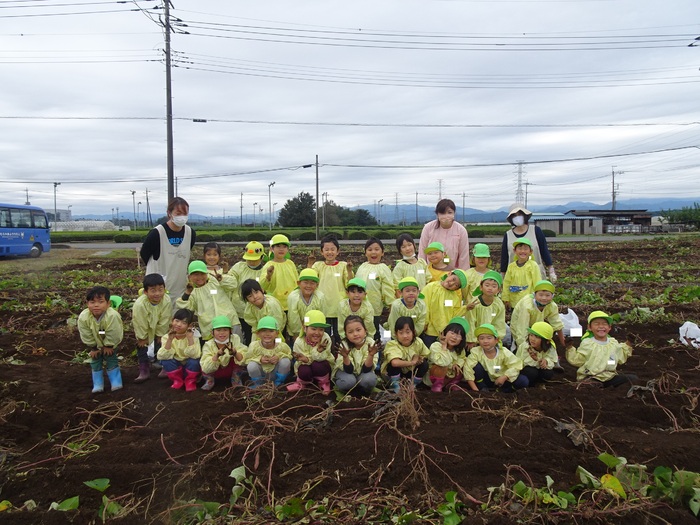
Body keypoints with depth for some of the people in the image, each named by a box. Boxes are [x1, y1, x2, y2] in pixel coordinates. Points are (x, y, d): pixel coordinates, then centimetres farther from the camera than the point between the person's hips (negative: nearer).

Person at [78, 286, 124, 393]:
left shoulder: (113, 316, -41)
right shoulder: (83, 317, -31)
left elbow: (113, 335, -27)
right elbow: (87, 336, -16)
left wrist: (109, 346, -17)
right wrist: (94, 348, -9)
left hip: (110, 342, -3)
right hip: (95, 343, 3)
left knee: (111, 359, 1)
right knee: (95, 360, 5)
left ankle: (116, 382, 13)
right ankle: (98, 384, 16)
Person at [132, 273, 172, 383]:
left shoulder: (167, 301, -33)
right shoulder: (139, 304, -38)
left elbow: (164, 321, -18)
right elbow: (140, 324, -23)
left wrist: (160, 336, -9)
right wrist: (142, 338, -12)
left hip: (158, 326, 1)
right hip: (143, 325, -1)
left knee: (161, 344, 2)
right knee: (142, 346, -1)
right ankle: (144, 371, 11)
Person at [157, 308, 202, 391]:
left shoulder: (194, 337, -18)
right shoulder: (167, 337, -13)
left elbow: (194, 355, -34)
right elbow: (162, 356, -26)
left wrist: (190, 338, -37)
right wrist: (170, 340, -34)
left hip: (189, 367, -2)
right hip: (176, 368, 2)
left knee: (194, 360, -32)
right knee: (165, 360, -25)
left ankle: (190, 381, -3)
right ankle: (177, 380, -1)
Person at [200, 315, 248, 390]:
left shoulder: (235, 339, -21)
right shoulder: (208, 345, -21)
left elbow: (244, 360, -29)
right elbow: (206, 369, -31)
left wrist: (235, 353, -49)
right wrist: (217, 355, -46)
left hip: (232, 371, 0)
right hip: (215, 373, 0)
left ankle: (236, 380, -2)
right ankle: (209, 380, 6)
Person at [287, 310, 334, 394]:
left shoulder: (326, 339, -25)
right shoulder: (299, 342, -23)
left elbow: (320, 358, -24)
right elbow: (304, 360, -21)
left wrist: (319, 352, -46)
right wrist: (307, 360, -45)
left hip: (323, 365, -1)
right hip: (306, 365, 1)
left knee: (317, 365, -33)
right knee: (304, 370, -32)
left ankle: (324, 383, 0)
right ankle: (302, 383, 7)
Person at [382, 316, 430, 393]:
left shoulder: (418, 342, -17)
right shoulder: (392, 345, -31)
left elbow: (425, 357, 1)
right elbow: (395, 363, -50)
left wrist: (420, 359, -24)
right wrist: (412, 362, -35)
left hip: (411, 372, 4)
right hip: (394, 373, -4)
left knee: (424, 364, -21)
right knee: (395, 363, -33)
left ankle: (412, 386, 0)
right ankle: (395, 387, -13)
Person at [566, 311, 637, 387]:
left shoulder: (613, 343, 10)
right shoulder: (587, 343, -5)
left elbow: (621, 358, 24)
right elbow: (577, 360, -6)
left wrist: (627, 345, 17)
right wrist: (570, 348, -20)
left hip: (610, 376, 6)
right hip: (591, 378, -5)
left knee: (633, 378, -5)